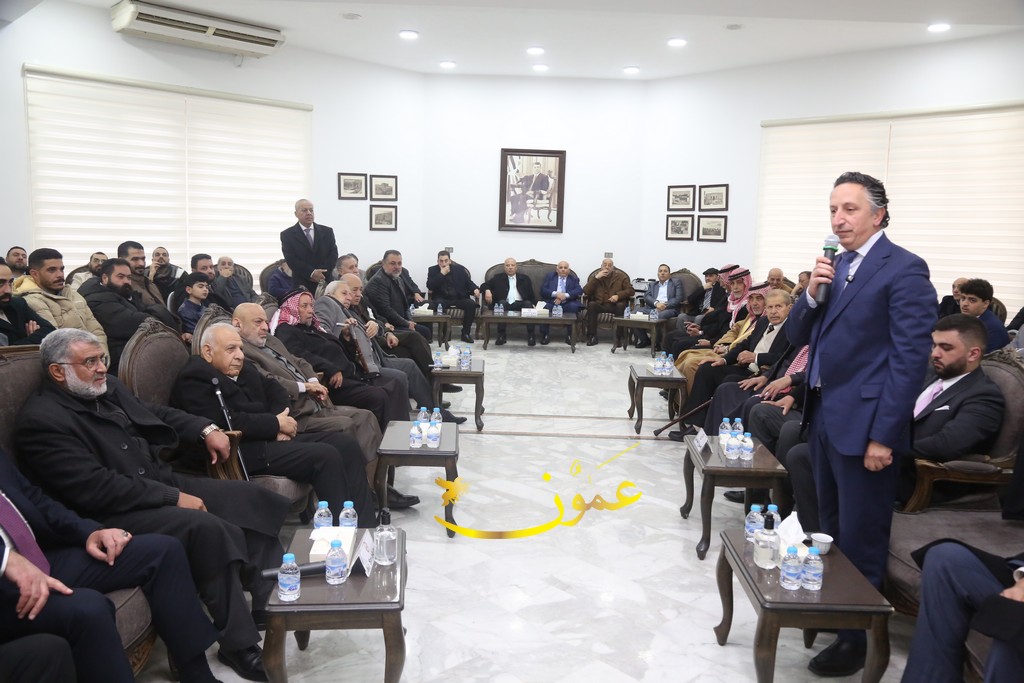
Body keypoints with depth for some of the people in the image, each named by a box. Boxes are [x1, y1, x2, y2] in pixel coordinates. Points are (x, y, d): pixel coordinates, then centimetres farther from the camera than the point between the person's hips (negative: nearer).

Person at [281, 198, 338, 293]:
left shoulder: (327, 232, 10)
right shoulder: (287, 235, 4)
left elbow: (333, 254, 5)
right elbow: (291, 260, -5)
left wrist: (321, 273, -10)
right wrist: (311, 273, -16)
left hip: (325, 283, 2)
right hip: (301, 285, -2)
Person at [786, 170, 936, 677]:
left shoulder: (903, 269, -11)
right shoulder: (835, 266, 12)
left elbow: (909, 358, -16)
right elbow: (797, 337, 12)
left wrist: (883, 436, -18)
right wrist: (812, 292, -7)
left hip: (863, 424, -7)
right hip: (824, 416, 8)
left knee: (860, 539, 4)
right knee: (831, 530, 20)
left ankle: (857, 637, 19)